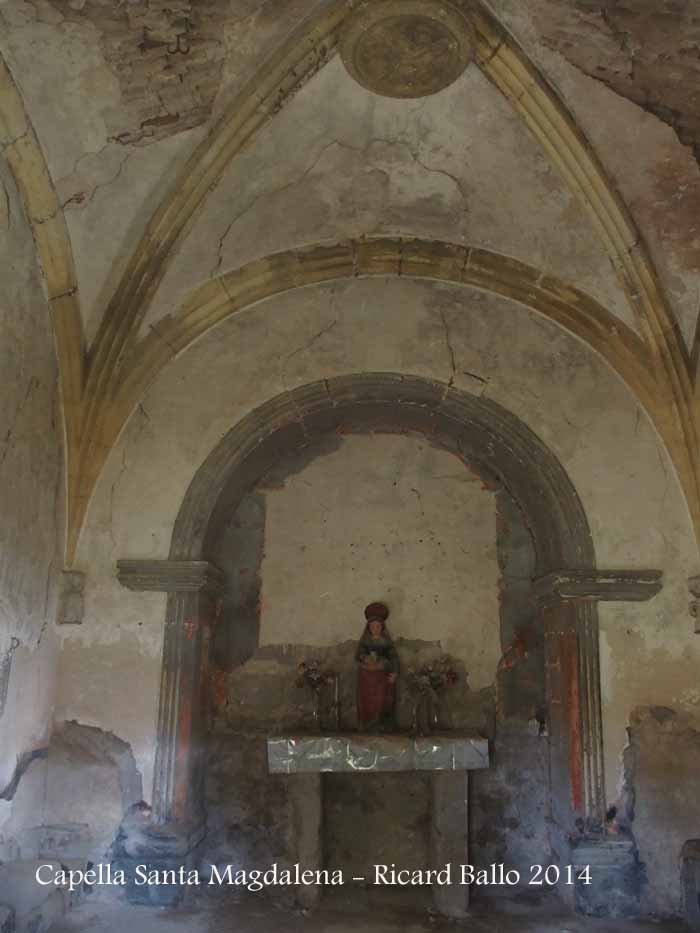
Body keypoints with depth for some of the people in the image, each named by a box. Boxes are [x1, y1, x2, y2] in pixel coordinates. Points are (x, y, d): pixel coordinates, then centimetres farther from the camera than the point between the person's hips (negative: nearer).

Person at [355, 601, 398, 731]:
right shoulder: (364, 641, 4)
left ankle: (383, 728, -1)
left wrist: (394, 673, -15)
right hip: (366, 676, 1)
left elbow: (394, 657, -1)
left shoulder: (386, 641, 1)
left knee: (383, 703, -6)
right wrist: (365, 659, -23)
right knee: (367, 702, -3)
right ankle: (369, 727, 3)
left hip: (383, 676, -1)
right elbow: (357, 656, -2)